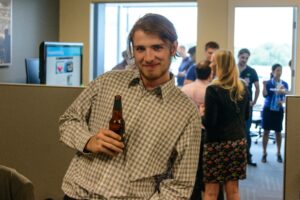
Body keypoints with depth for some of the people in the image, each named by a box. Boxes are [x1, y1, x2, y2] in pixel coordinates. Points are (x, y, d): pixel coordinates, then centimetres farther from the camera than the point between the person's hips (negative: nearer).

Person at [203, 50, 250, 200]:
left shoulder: (213, 90, -15)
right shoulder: (243, 88, 4)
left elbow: (209, 123, -16)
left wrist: (201, 114, 3)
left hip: (217, 143, -6)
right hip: (239, 142, 6)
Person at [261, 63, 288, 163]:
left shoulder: (284, 84, 2)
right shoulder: (268, 83, -5)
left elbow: (286, 97, 6)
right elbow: (265, 95, -16)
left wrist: (282, 102, -14)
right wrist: (264, 86, -29)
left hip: (279, 110, 2)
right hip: (268, 109, -2)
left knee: (278, 132, 7)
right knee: (266, 131, 2)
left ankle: (279, 153, 18)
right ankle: (264, 153, 10)